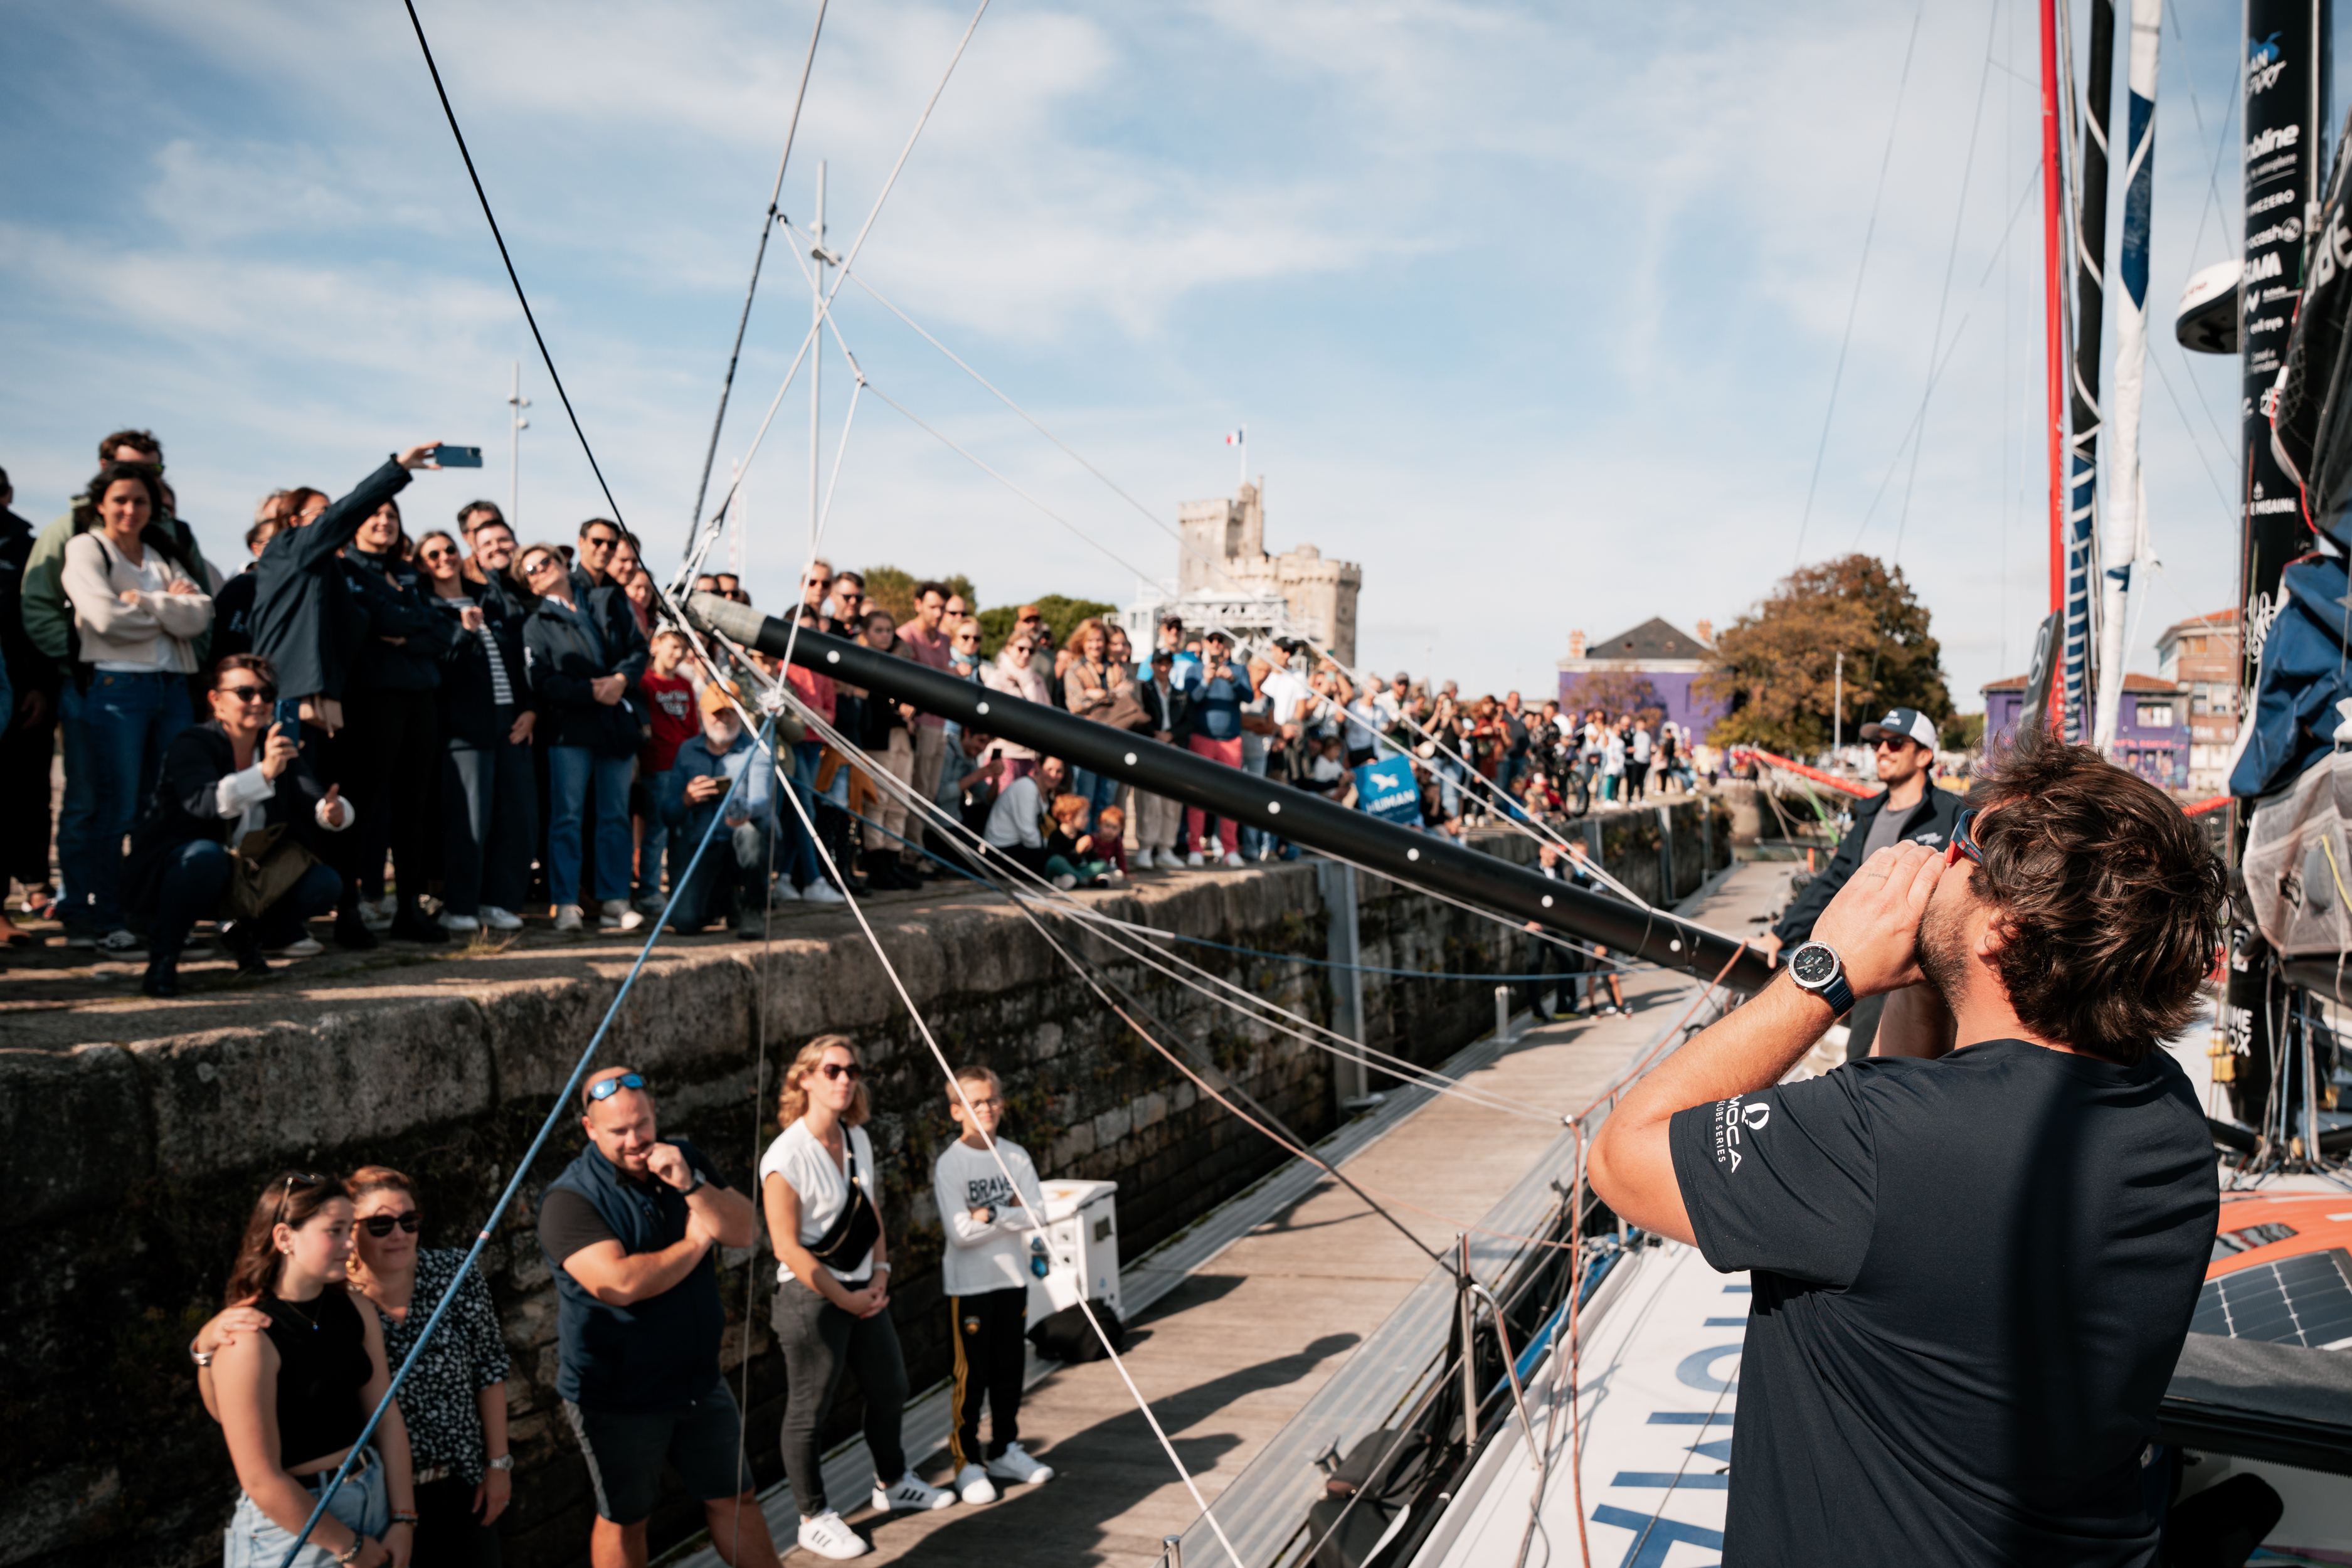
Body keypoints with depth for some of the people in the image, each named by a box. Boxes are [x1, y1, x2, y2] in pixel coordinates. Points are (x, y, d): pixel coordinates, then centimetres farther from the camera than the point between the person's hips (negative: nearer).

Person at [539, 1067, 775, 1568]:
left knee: (735, 1499, 15)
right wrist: (696, 1242, -16)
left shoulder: (687, 1160, 0)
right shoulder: (570, 1199, -19)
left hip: (700, 1381, 5)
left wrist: (690, 1185, -23)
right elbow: (621, 1283, -31)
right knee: (623, 1520, 14)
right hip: (616, 1397, -5)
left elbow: (747, 1231, -7)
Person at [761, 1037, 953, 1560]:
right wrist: (844, 1298, -15)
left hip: (863, 1291, 8)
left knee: (890, 1387, 19)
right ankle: (814, 1518, 23)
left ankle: (893, 1483, 41)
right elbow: (787, 1247, -19)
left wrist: (879, 1276, 1)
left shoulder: (858, 1139, 3)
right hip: (811, 1298, -8)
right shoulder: (786, 1156, -20)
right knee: (809, 1411, 5)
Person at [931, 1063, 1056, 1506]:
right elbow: (960, 1231, -20)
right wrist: (1013, 1214, -13)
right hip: (969, 1286, -5)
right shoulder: (949, 1164, -12)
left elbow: (1037, 1215, -7)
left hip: (1012, 1279, 5)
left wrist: (992, 1213, -18)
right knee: (972, 1375, 2)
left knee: (1010, 1369, 14)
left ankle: (1005, 1450, 29)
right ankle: (966, 1462, 15)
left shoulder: (1016, 1157, 2)